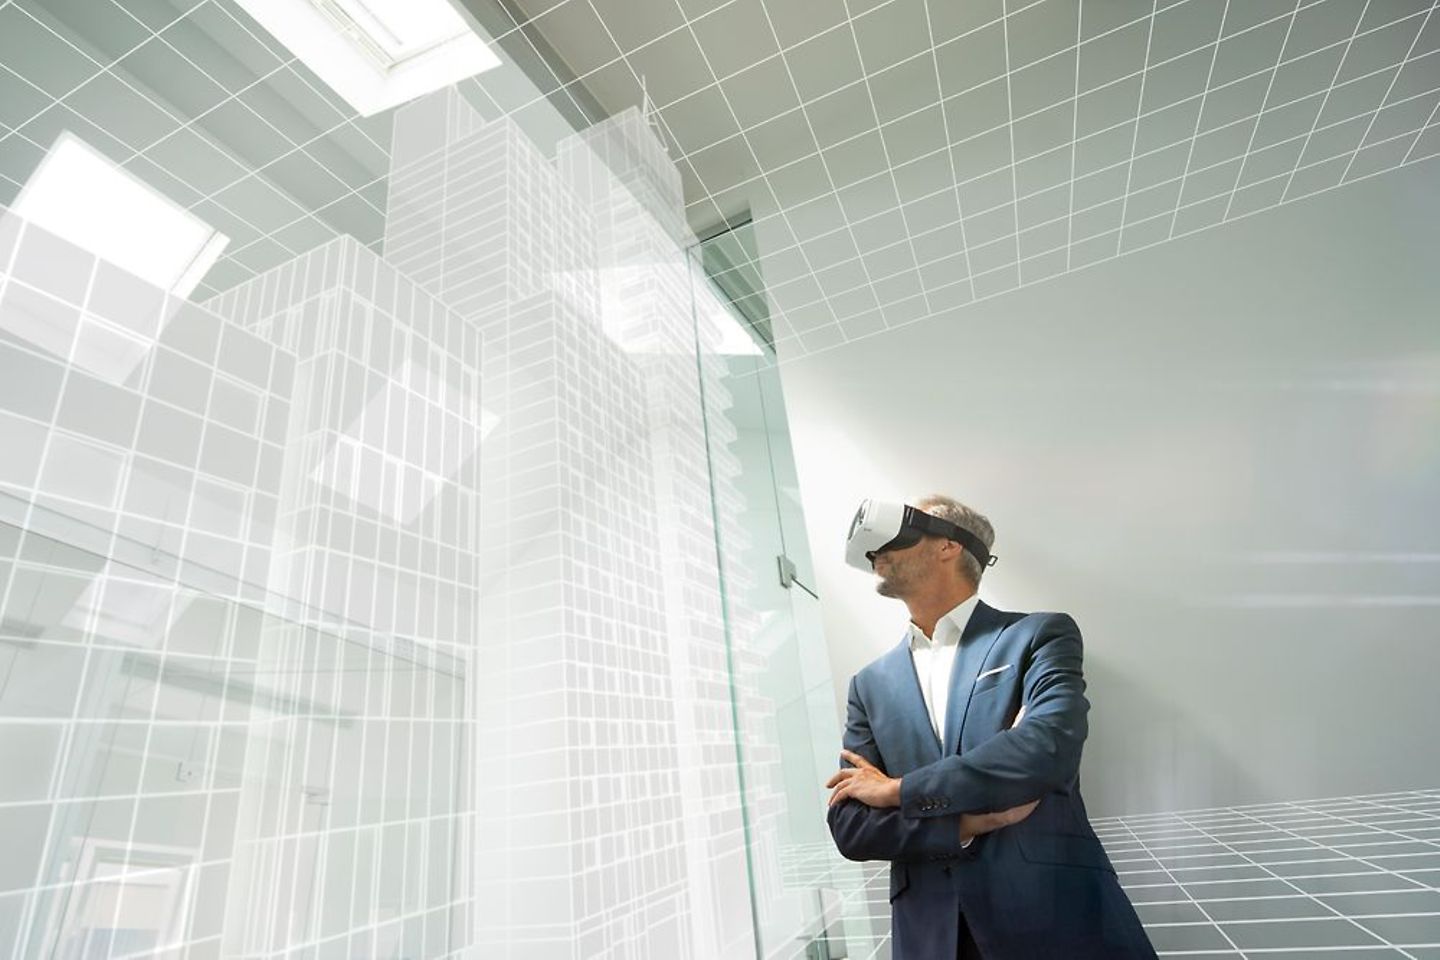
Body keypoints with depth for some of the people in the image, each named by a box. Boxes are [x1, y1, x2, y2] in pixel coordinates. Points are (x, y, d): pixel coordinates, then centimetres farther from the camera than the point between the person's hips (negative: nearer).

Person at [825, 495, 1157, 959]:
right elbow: (848, 825, 0)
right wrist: (967, 823, -16)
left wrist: (899, 790, -15)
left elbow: (1050, 746, -21)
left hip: (1058, 919, -2)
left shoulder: (1040, 635, -4)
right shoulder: (871, 684, 5)